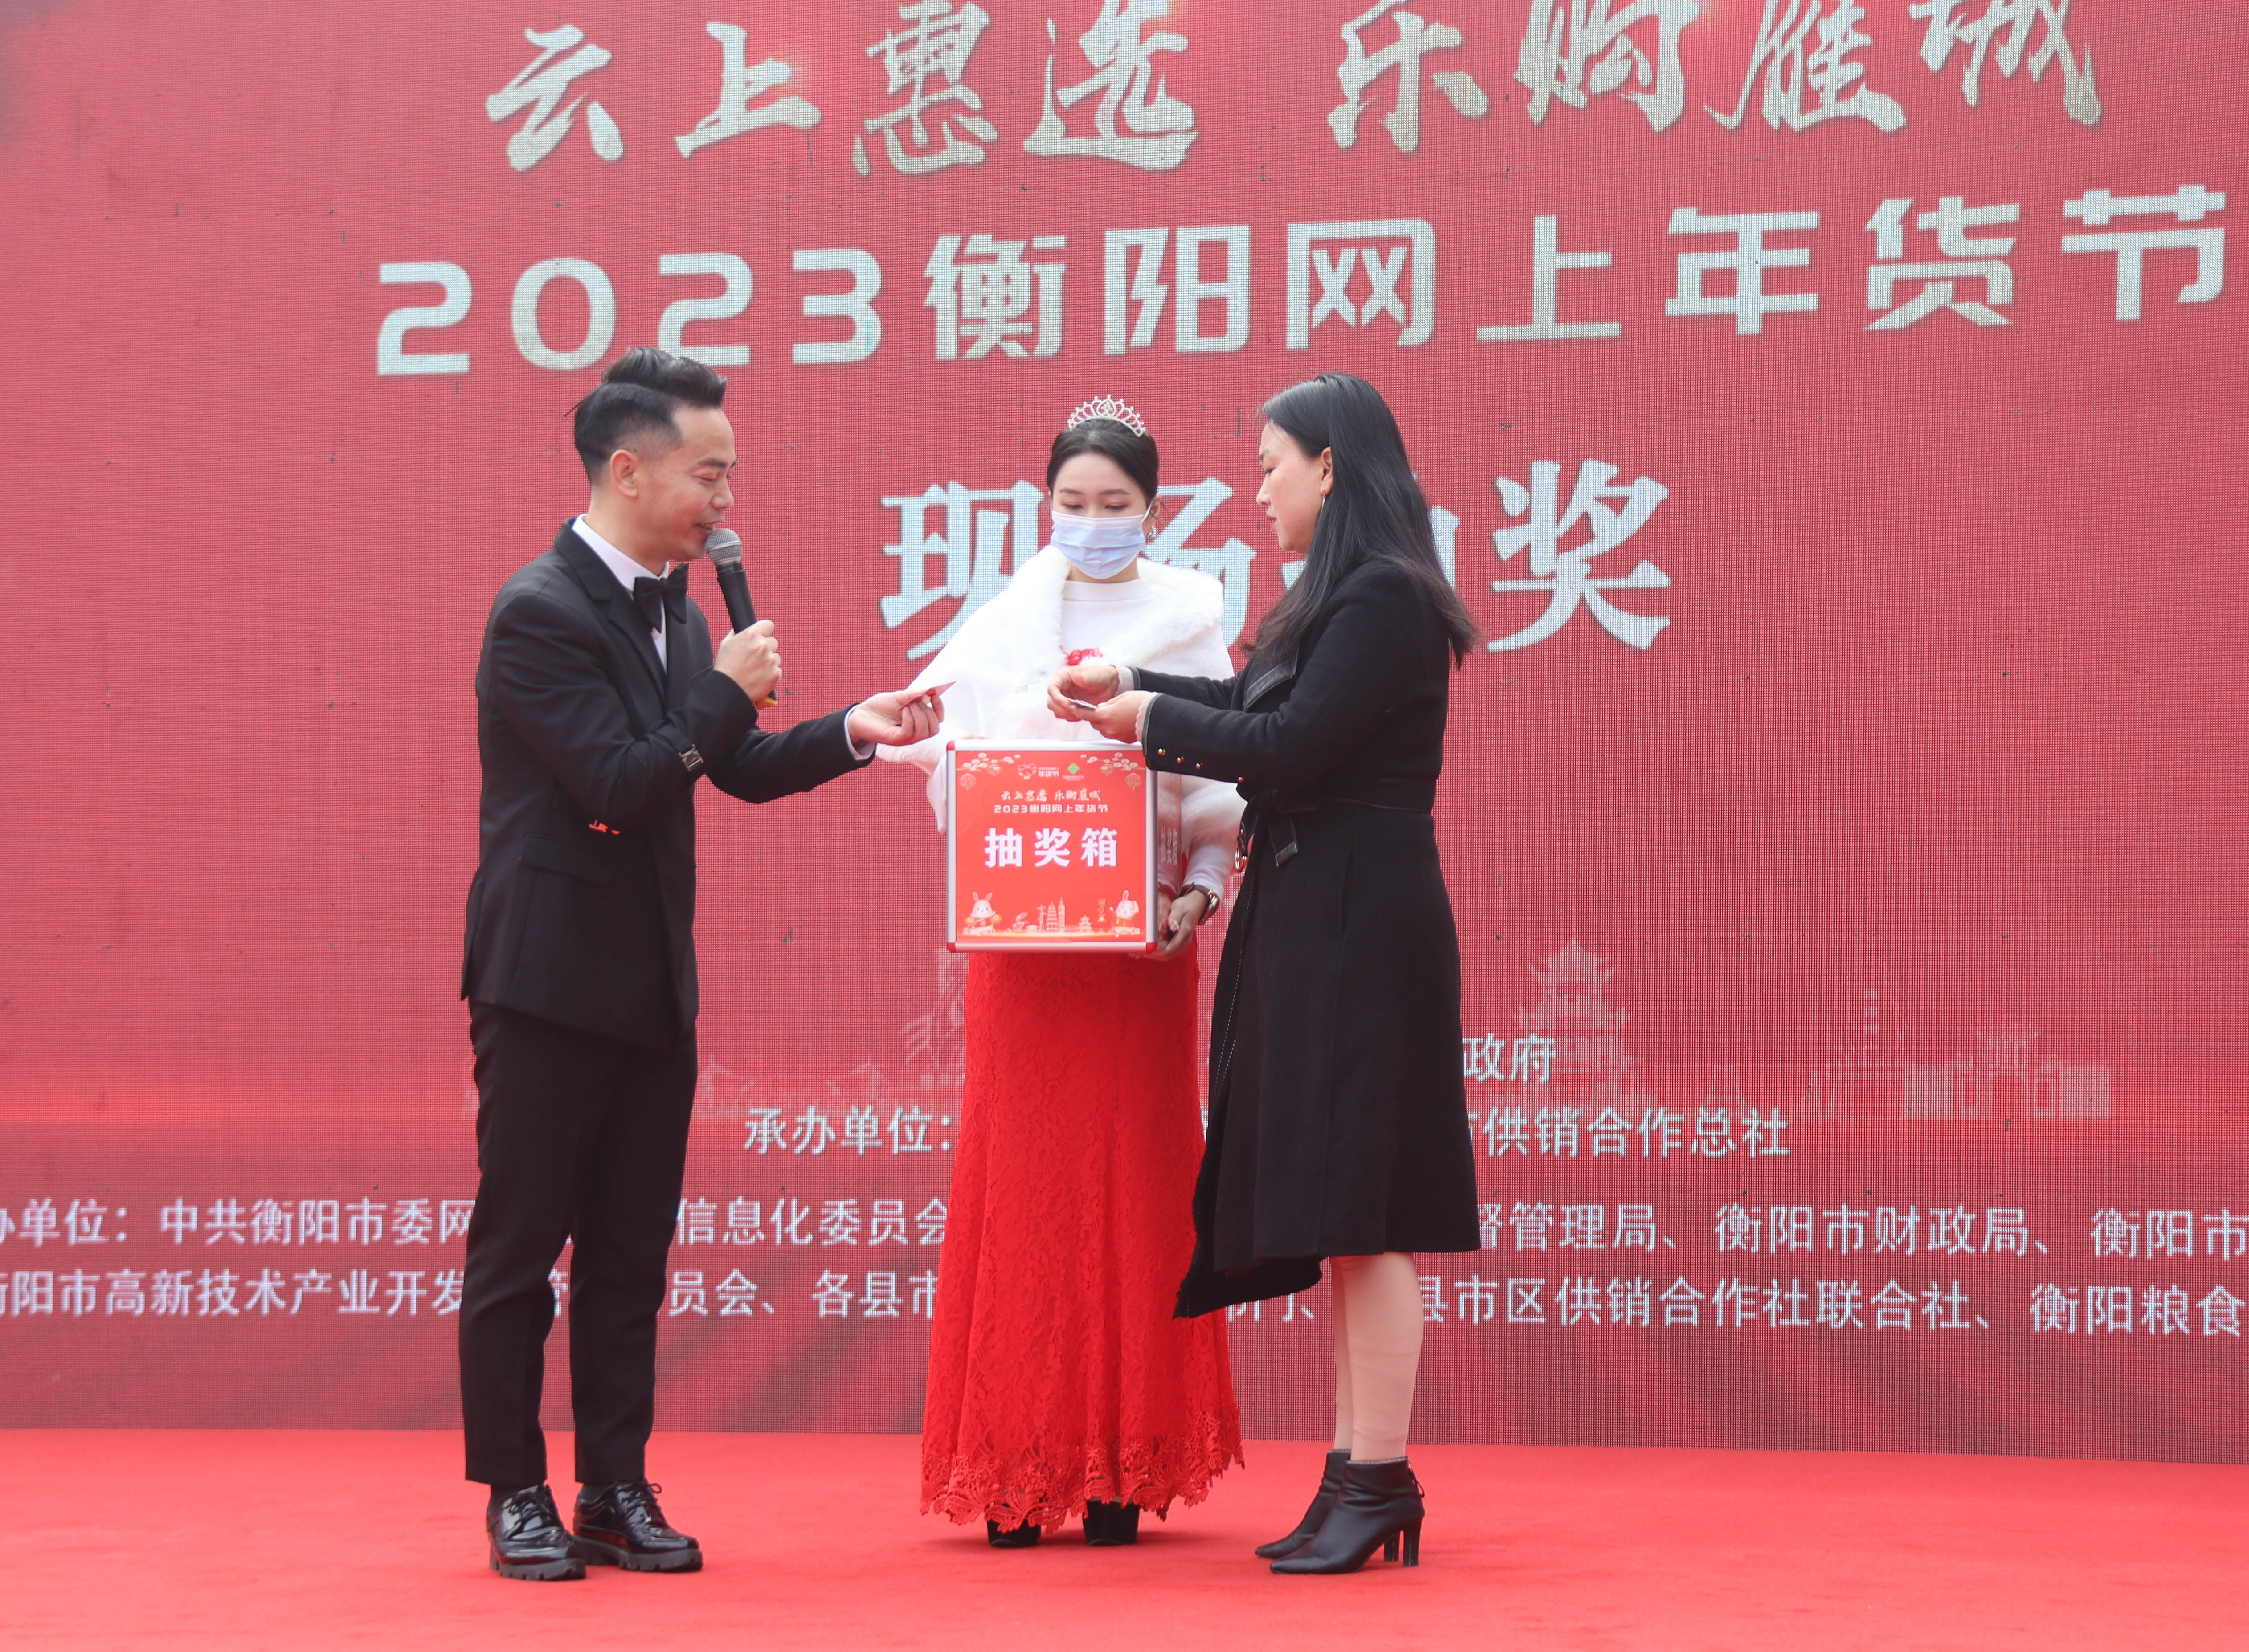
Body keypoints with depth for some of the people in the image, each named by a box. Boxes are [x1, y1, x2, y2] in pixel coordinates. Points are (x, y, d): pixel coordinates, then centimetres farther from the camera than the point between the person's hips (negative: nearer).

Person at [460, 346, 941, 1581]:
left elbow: (739, 770, 19)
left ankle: (616, 1494, 17)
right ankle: (516, 1494, 10)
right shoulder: (541, 611, -16)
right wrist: (728, 689, -14)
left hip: (651, 989, 8)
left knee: (631, 1253, 10)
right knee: (519, 1245, 2)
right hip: (549, 981, -8)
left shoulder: (671, 606, 12)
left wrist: (853, 733, 5)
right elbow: (621, 786, -22)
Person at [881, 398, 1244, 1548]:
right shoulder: (1001, 629, 8)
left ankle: (1123, 1466, 6)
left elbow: (1227, 795, 3)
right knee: (1021, 1185, -1)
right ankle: (1019, 1473, 3)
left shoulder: (1190, 630, 5)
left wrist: (1198, 897, -12)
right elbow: (955, 784, 6)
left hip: (1142, 944, 0)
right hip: (1022, 946, 0)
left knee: (1133, 1188, 1)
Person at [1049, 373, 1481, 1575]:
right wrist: (1131, 686, 19)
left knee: (1359, 1213, -9)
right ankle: (1355, 1470, 15)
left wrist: (1153, 721, -6)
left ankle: (1378, 1484, -6)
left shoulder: (1387, 599, -14)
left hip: (1359, 932, -10)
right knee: (1337, 1211, 11)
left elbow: (1291, 745, -18)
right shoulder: (1336, 601, 16)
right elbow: (1259, 704, 25)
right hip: (1308, 928, 10)